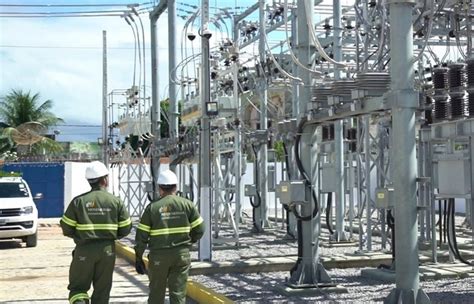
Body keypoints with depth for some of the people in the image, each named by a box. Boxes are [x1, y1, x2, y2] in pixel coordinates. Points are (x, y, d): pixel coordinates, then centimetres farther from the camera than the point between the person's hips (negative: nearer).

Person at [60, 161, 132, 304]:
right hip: (107, 250, 1)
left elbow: (66, 229, -4)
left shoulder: (78, 201, -5)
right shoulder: (116, 202, -3)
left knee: (78, 286, 10)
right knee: (102, 289, 12)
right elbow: (125, 229, -1)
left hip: (84, 250, -1)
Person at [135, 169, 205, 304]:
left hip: (159, 255, -1)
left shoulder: (152, 207, -4)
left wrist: (138, 258, 5)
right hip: (182, 254, 1)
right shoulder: (187, 205, 0)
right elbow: (199, 229, 1)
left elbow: (141, 236, -4)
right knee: (178, 293, 4)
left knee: (156, 293, 14)